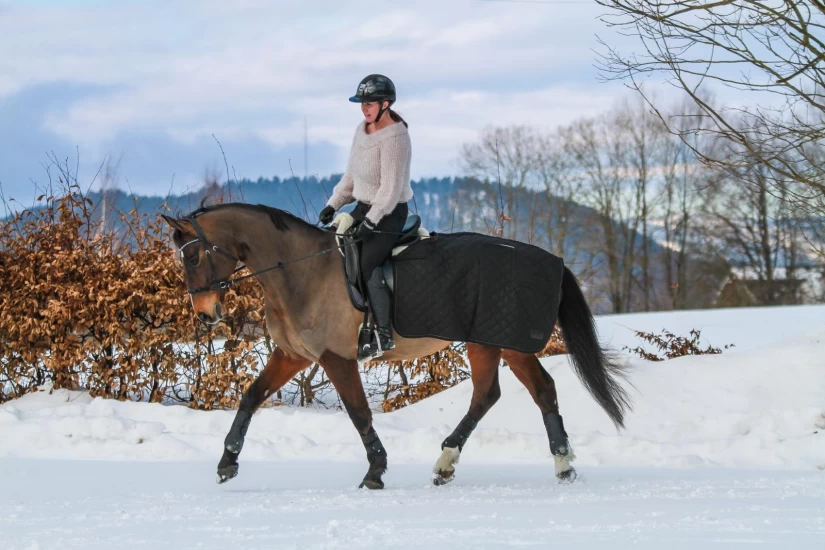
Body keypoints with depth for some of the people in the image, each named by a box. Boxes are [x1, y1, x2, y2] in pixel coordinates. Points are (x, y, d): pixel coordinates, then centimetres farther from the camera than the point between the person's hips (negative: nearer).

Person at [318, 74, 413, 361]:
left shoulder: (394, 138, -21)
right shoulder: (362, 130, 6)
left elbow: (391, 188, -22)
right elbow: (351, 175, 16)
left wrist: (371, 221, -23)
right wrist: (333, 204, 8)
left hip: (389, 213, -9)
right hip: (364, 207, 9)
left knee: (367, 265, -19)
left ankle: (384, 336, -13)